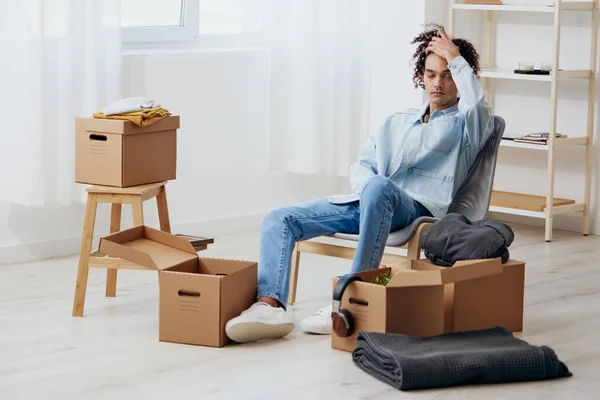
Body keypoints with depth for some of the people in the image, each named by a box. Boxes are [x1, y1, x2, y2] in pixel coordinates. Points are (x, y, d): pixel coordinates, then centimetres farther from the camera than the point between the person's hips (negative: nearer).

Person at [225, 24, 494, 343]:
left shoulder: (464, 125, 15)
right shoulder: (396, 123, 31)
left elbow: (477, 104, -10)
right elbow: (360, 167, 21)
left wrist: (453, 56, 0)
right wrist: (369, 184, -3)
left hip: (415, 208, -6)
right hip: (366, 202, 6)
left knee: (379, 187, -42)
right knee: (278, 219, -12)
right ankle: (270, 305, -35)